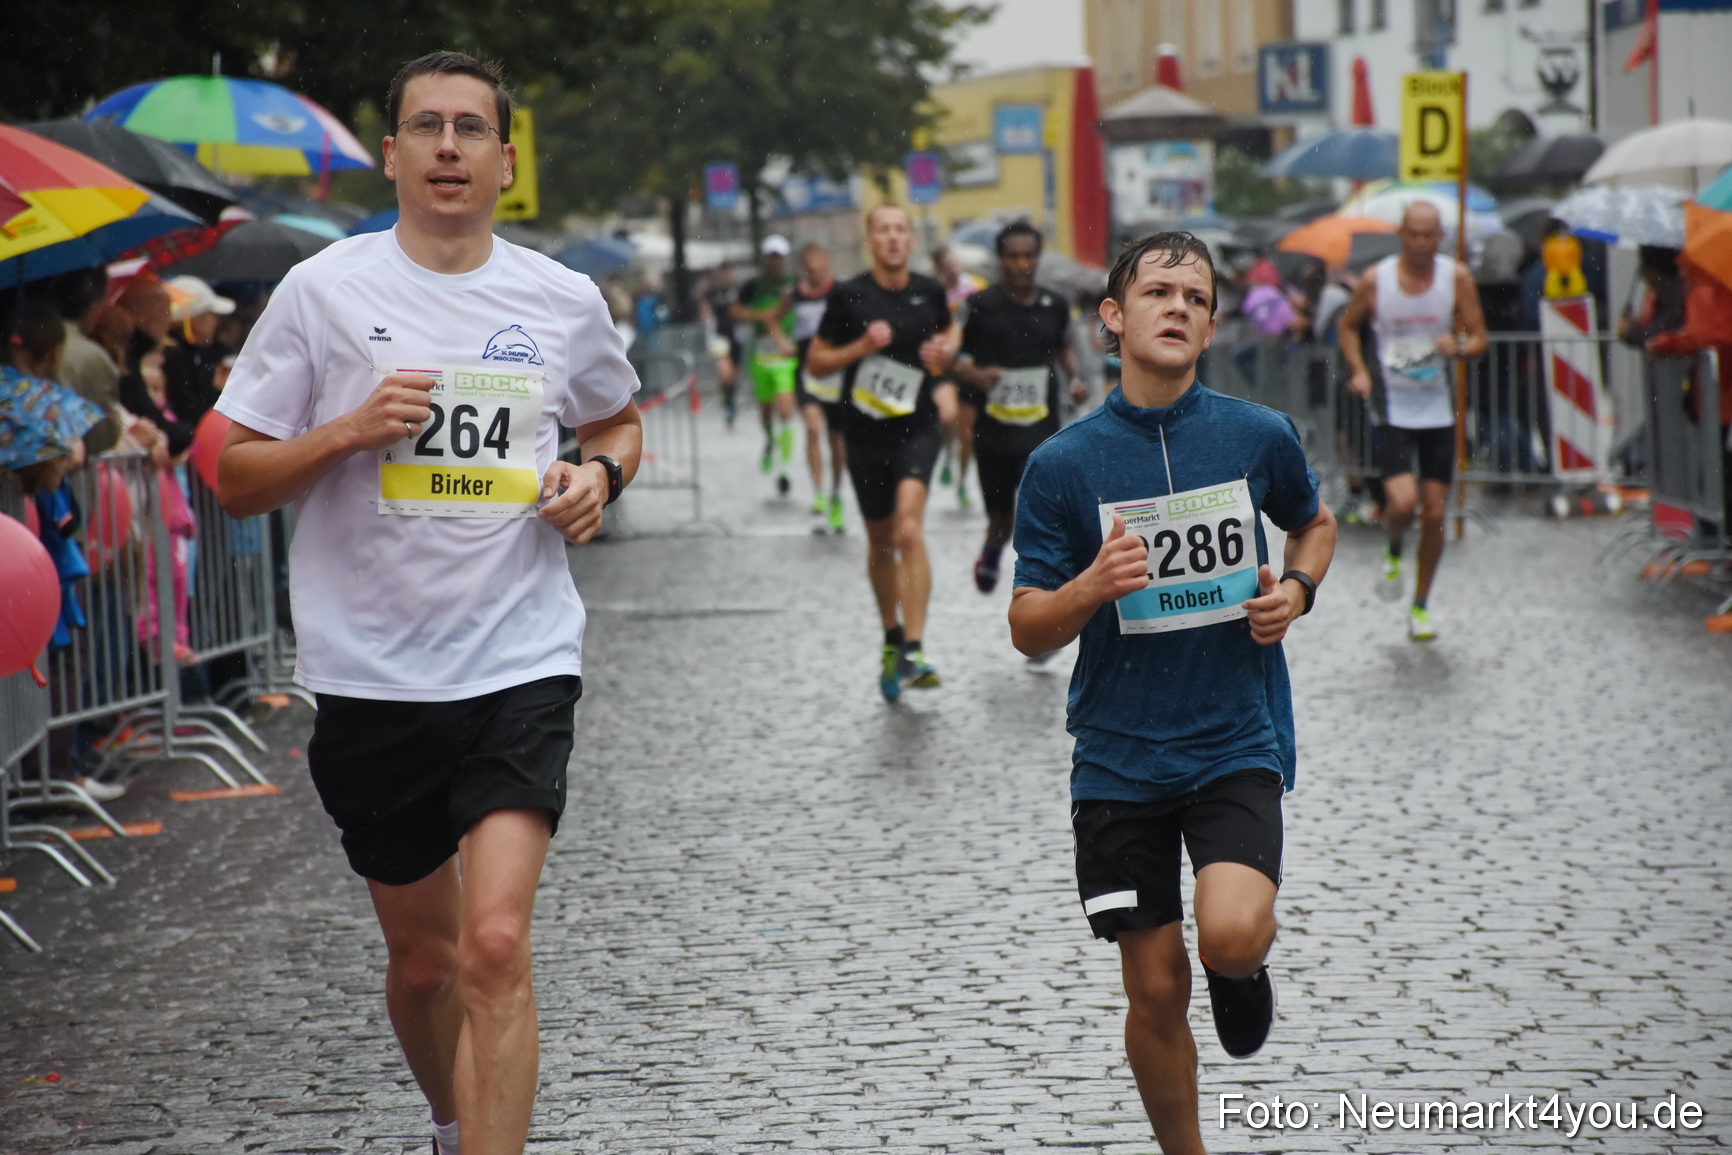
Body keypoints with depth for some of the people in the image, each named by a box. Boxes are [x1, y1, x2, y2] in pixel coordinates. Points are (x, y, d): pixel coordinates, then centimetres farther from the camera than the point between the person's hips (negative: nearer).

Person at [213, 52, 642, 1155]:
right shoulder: (323, 290, -1)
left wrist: (600, 476, 1)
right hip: (372, 674, 1)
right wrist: (349, 431, -17)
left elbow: (619, 419, 24)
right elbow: (235, 481, 1)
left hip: (522, 662, 0)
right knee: (423, 956, 14)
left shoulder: (565, 301, 4)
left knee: (496, 943, -18)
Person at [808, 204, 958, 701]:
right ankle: (892, 638, 36)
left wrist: (945, 351, 0)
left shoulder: (929, 291, 2)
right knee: (881, 542, 14)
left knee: (909, 529, -21)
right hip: (866, 433, 1)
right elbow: (815, 362, 0)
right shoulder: (848, 296, -5)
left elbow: (949, 329, 23)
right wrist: (861, 347, -16)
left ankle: (913, 651, -24)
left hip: (917, 428, -1)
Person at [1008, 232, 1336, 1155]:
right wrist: (1091, 587, -23)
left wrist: (1296, 588, -1)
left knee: (1231, 934, -23)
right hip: (1120, 757, 0)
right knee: (1157, 991, 3)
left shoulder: (1260, 436, -2)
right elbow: (1027, 628, -2)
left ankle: (1243, 967, 14)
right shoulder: (1063, 463, -5)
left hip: (1238, 742, 0)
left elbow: (1315, 523, 20)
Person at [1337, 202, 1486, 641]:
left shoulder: (1456, 277, -5)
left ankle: (1421, 606, 22)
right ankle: (1393, 553, 16)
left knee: (1434, 514, 4)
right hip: (1392, 410, -2)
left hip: (1439, 411, 2)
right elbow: (1348, 326, 10)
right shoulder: (1375, 279, -7)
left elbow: (1479, 338, 0)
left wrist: (1458, 346, -23)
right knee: (1402, 503, -20)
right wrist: (1359, 371, -6)